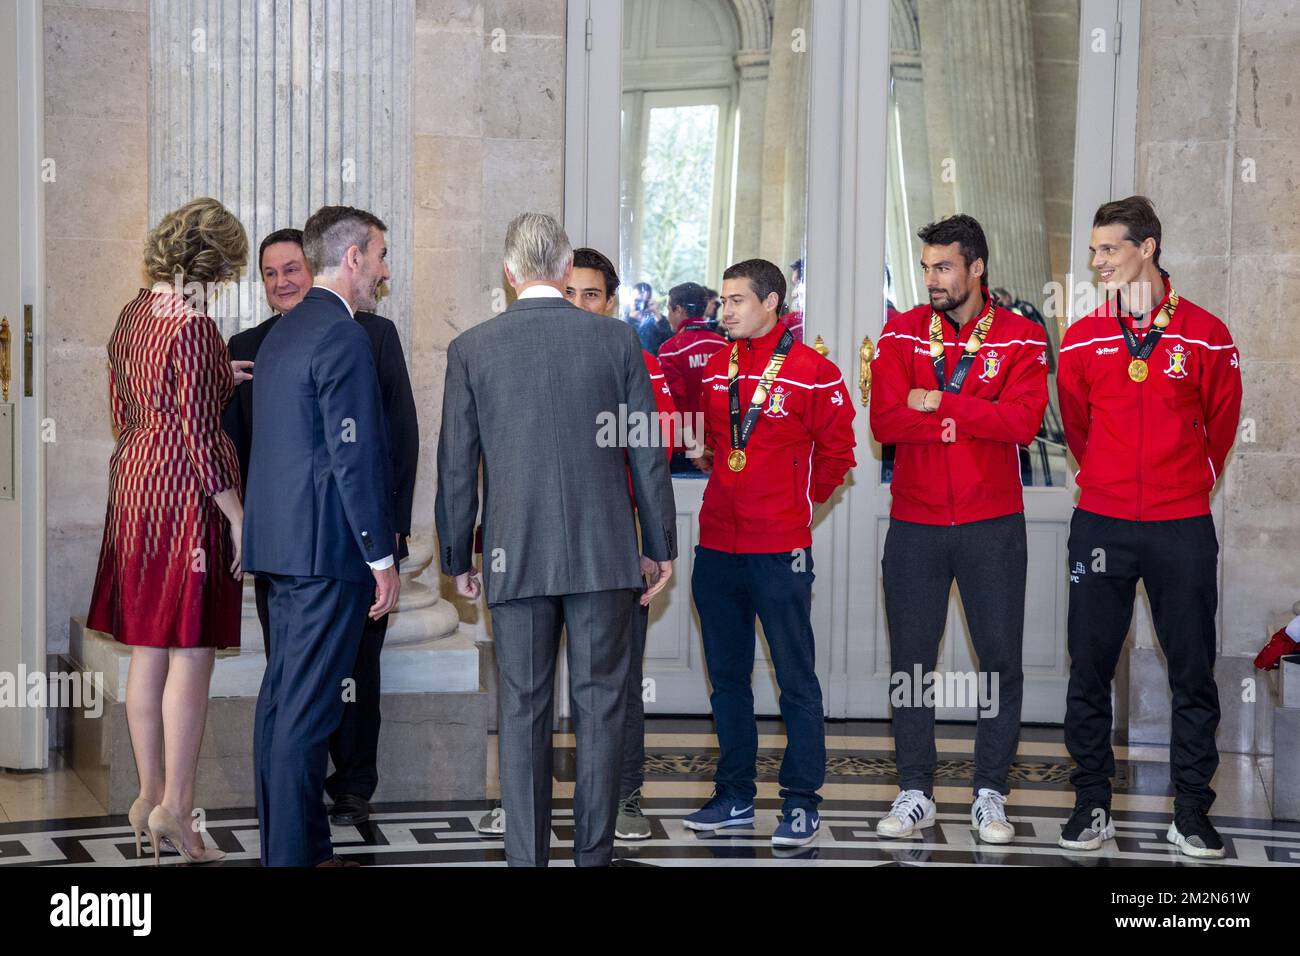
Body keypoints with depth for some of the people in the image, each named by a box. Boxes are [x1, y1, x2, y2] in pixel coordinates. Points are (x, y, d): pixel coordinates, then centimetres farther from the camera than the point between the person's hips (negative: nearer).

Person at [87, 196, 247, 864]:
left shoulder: (132, 316, 10)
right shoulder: (194, 327, -16)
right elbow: (199, 431, -18)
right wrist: (238, 515, -13)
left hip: (135, 480, 9)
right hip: (187, 491, -8)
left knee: (147, 650, 12)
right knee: (191, 652, -3)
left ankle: (150, 795, 20)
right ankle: (174, 807, -1)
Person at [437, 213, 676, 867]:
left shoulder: (471, 349, -1)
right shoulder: (617, 341, -1)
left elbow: (455, 464, 3)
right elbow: (647, 454, 3)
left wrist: (457, 557, 12)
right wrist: (660, 545, 12)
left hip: (515, 559, 0)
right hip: (605, 554, 0)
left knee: (523, 709, 6)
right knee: (600, 704, 7)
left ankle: (526, 855, 8)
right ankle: (593, 851, 12)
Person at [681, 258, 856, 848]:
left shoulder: (812, 372, -7)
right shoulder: (714, 369, 10)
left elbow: (836, 452, 0)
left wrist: (800, 501, 7)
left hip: (780, 549, -6)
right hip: (716, 544, 6)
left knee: (795, 678, 0)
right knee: (726, 676, 12)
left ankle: (801, 803, 7)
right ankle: (735, 796, 22)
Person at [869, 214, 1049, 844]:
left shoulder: (1020, 338, -1)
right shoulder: (902, 334, 3)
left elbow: (1023, 420, -16)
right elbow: (884, 421, -10)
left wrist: (939, 402, -15)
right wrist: (974, 421, -15)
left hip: (992, 525, -1)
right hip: (914, 525, 1)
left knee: (1001, 659, 5)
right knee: (910, 660, 7)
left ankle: (990, 795, 18)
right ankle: (915, 793, 18)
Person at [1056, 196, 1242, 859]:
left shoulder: (1205, 336, -2)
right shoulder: (1082, 340, 3)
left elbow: (1221, 425, 10)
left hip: (1183, 529, -1)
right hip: (1101, 524, 1)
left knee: (1192, 675, 3)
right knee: (1089, 672, 4)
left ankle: (1192, 814, 13)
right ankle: (1092, 807, 14)